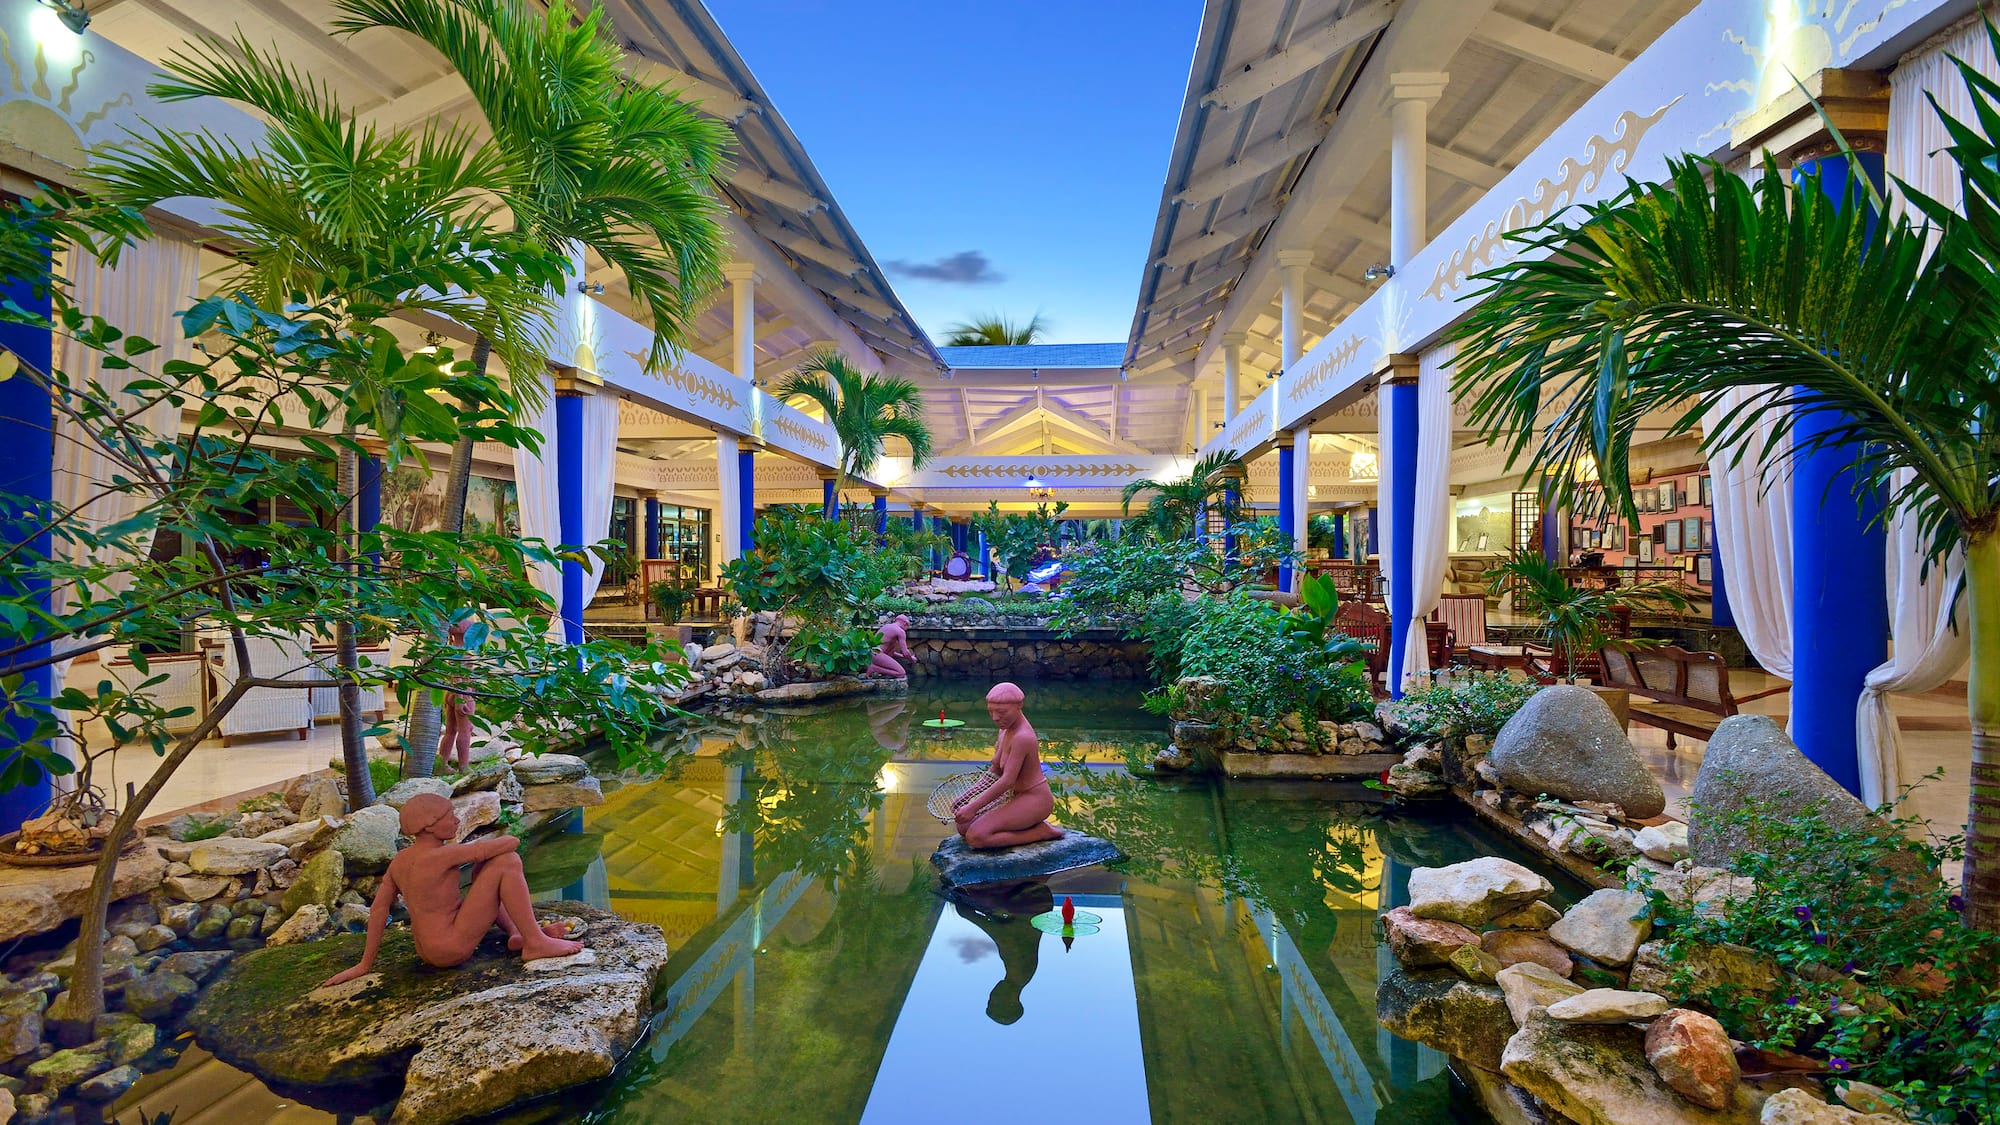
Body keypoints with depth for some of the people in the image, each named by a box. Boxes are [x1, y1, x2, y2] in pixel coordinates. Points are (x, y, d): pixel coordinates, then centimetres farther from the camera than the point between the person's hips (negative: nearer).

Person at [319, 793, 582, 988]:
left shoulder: (400, 860, 5)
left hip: (428, 951, 9)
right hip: (452, 950, -9)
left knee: (486, 867, 19)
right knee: (507, 862, -14)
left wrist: (365, 965, 14)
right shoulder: (440, 856, -20)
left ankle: (517, 934, 10)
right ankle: (535, 943, -12)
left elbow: (378, 909, 8)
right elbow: (511, 842, -20)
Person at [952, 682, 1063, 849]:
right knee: (963, 827, 7)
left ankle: (1041, 832, -9)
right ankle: (1032, 825, 9)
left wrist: (973, 807, -24)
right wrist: (965, 798, 3)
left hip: (1034, 800, -10)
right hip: (1017, 796, 10)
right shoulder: (1007, 728, 5)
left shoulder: (1022, 737, -25)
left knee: (975, 837, -22)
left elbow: (1007, 780, -28)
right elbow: (994, 771, 11)